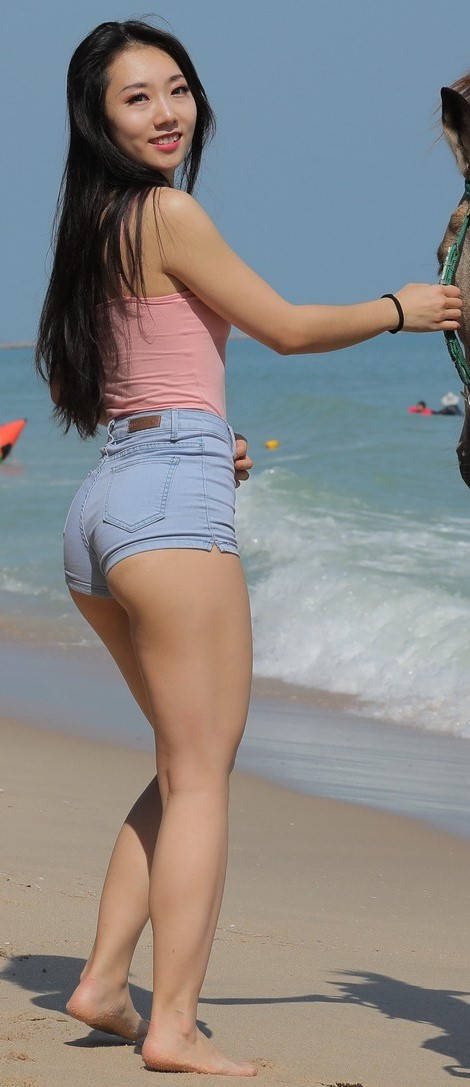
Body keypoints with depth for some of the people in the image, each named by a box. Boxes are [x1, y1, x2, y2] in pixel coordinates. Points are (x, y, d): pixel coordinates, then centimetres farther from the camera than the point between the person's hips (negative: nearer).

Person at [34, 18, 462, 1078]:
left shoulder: (93, 226, 18)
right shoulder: (170, 213, -8)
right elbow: (288, 328, -3)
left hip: (100, 506, 9)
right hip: (173, 497, -9)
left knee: (188, 761, 18)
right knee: (202, 773, -5)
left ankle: (103, 982, 13)